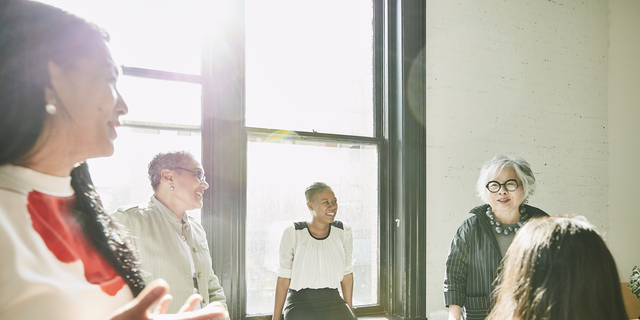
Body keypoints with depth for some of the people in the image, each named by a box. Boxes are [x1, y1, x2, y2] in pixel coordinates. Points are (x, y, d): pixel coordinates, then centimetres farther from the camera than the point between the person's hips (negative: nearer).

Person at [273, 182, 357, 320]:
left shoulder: (343, 231, 3)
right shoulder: (293, 233, -6)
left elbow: (347, 274, 11)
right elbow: (283, 278, -2)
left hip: (333, 304, 3)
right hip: (300, 305, -3)